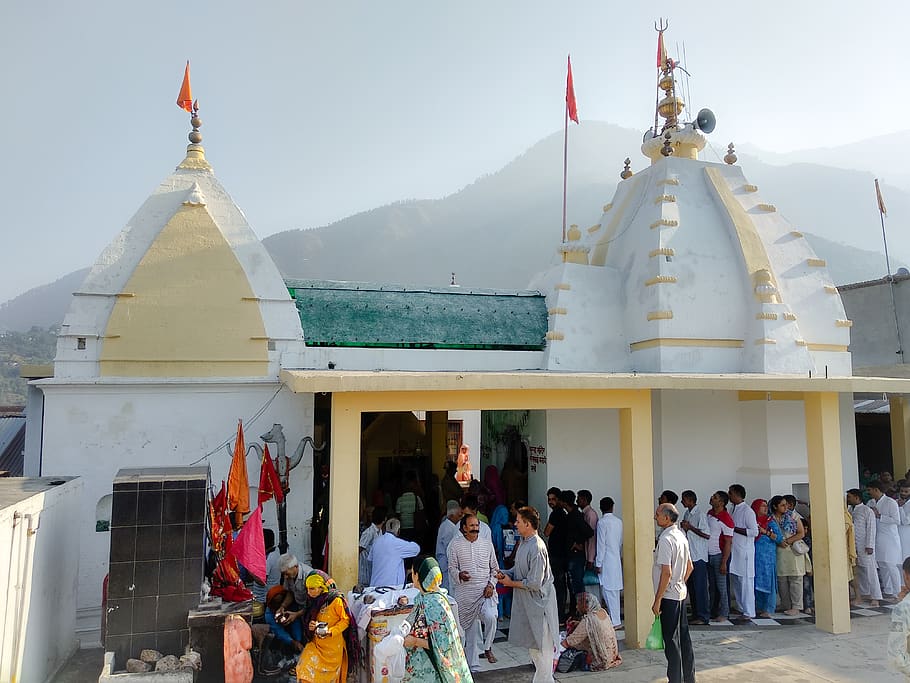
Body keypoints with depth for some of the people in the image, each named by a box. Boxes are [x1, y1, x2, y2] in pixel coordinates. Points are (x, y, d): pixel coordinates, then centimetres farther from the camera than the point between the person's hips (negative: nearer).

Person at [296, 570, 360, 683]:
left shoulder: (337, 600, -16)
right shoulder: (315, 602, 4)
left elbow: (345, 620, -11)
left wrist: (330, 632, -23)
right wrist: (310, 626, -5)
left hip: (333, 646, -5)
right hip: (316, 644, 5)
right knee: (305, 671, -11)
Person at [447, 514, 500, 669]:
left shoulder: (487, 544, 5)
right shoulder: (455, 544, 0)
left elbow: (494, 568, 10)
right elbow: (452, 567, 3)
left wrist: (491, 584, -5)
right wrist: (459, 575, -18)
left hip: (485, 591, 0)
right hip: (465, 594, 0)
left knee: (490, 617, -25)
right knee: (470, 629, 6)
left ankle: (488, 648, 2)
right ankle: (473, 665, 21)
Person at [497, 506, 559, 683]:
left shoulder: (537, 548, -25)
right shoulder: (524, 542, 4)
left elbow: (535, 583, -25)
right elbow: (520, 568, 18)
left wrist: (512, 583, -13)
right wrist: (506, 574, -1)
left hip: (538, 600, -10)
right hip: (526, 601, 10)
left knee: (542, 644, 3)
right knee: (531, 642, 20)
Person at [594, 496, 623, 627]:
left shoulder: (602, 522, -13)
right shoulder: (619, 521, 5)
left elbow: (601, 544, -14)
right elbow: (621, 542, 11)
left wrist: (598, 563, -9)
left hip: (607, 560, -7)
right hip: (617, 559, 7)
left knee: (608, 590, -2)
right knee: (614, 590, 15)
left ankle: (614, 621, 0)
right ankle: (615, 618, 22)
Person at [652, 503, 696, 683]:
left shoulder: (665, 539, -20)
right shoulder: (681, 536, 8)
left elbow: (666, 573, -24)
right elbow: (690, 567, 16)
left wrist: (657, 600, -19)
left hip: (669, 596, -9)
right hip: (681, 593, 9)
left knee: (672, 641, 0)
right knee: (683, 637, 16)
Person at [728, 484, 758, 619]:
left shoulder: (747, 511, -12)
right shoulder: (733, 510, 13)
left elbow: (754, 531, -17)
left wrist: (734, 529, -18)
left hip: (744, 552, -9)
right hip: (734, 551, 9)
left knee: (745, 582, -3)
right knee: (735, 581, 12)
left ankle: (749, 612, 4)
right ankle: (742, 609, 21)